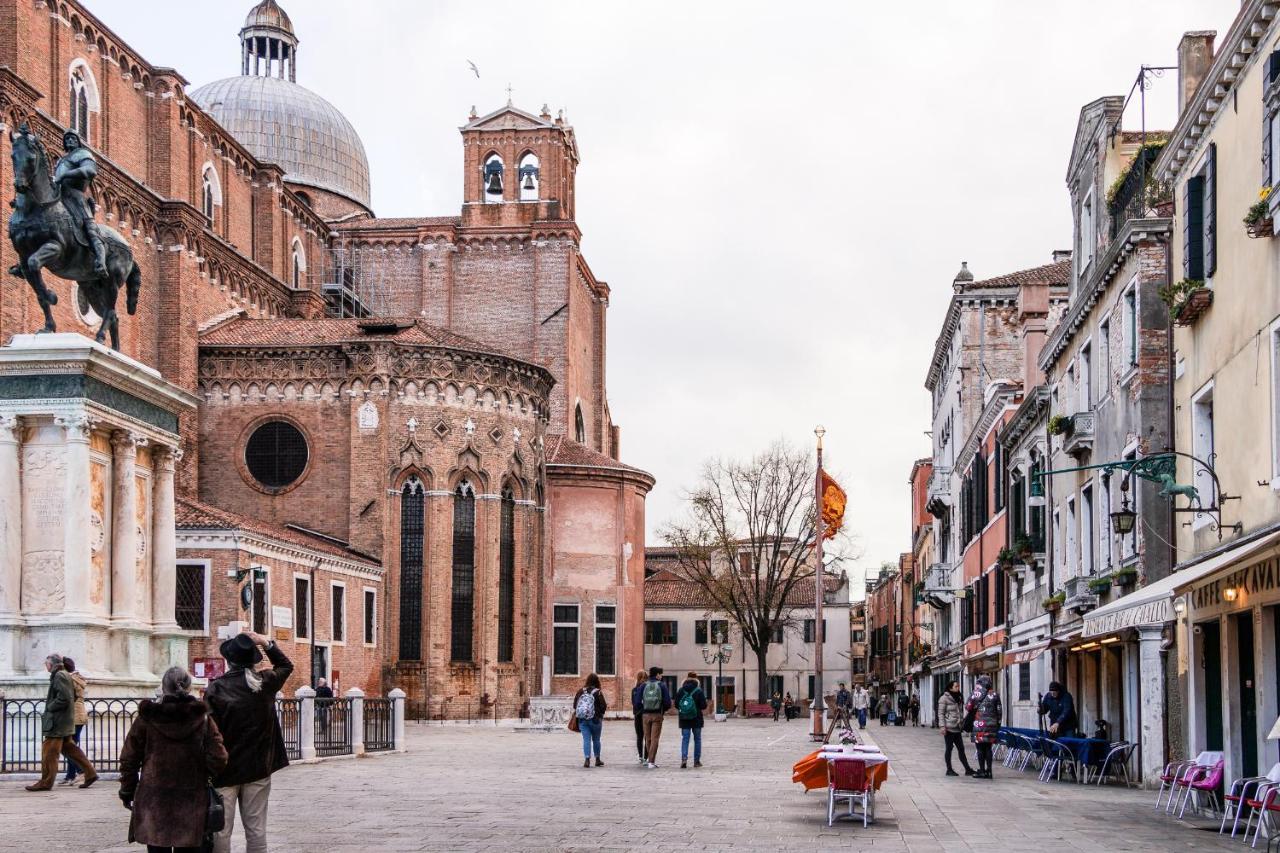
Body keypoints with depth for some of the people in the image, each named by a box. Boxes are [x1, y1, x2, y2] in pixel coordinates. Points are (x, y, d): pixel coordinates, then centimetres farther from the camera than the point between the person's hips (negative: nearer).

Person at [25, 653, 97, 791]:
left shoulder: (59, 676, -15)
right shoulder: (66, 675, 15)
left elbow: (64, 698, -25)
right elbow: (74, 696, 23)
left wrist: (50, 707, -14)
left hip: (57, 722, -10)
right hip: (66, 721, 10)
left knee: (49, 751, -4)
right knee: (69, 748, 14)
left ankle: (46, 782, 0)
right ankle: (90, 773, 13)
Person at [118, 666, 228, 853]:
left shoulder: (146, 718, -3)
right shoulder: (202, 718, -2)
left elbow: (129, 758, 1)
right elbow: (217, 759, -6)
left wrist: (127, 791, 13)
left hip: (153, 801, 0)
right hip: (191, 801, 1)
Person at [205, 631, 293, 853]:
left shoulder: (216, 689, -10)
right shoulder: (265, 683, -1)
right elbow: (286, 666, 21)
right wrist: (267, 644, 11)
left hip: (225, 768, -3)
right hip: (258, 767, 3)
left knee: (221, 829, 3)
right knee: (256, 828, 7)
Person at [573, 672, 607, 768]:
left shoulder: (580, 691, 0)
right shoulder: (598, 692, -11)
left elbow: (575, 705, 3)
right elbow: (603, 707, -12)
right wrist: (607, 706, 11)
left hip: (582, 720, 2)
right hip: (595, 720, -2)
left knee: (586, 740, 1)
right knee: (596, 740, 14)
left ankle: (587, 759, -13)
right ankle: (597, 760, 25)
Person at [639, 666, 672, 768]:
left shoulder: (644, 686, 4)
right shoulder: (662, 686, -3)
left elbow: (638, 702, -1)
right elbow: (668, 702, -8)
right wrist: (664, 710, 10)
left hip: (646, 715, 3)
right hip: (657, 715, -3)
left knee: (648, 738, 15)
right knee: (654, 738, -1)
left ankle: (650, 758, 26)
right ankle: (651, 762, -5)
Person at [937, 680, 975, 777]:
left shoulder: (959, 698, 15)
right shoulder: (944, 698, -7)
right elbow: (940, 713, -9)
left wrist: (962, 725, 20)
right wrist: (943, 726, -16)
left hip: (957, 728, 7)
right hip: (949, 728, -7)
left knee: (961, 749, 6)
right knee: (949, 748, 0)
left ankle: (967, 769, 6)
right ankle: (949, 769, 8)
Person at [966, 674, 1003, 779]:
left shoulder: (977, 693, -5)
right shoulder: (995, 695, 8)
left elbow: (968, 707, -3)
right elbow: (999, 711, 11)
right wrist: (997, 722, 19)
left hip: (980, 724, -4)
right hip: (992, 725, 4)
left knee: (980, 748, 1)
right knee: (988, 748, 10)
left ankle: (982, 771, 0)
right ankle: (988, 771, 9)